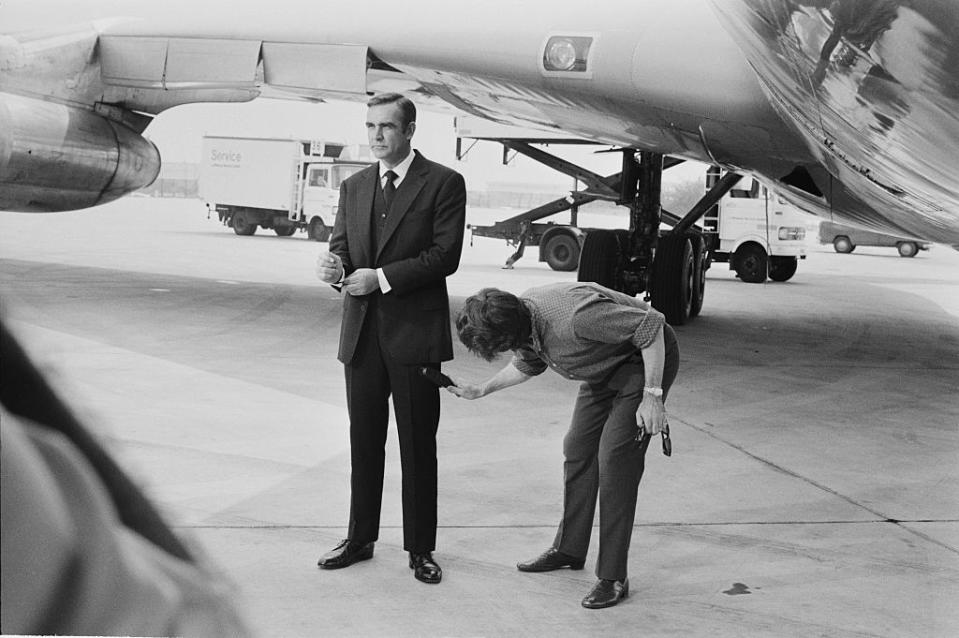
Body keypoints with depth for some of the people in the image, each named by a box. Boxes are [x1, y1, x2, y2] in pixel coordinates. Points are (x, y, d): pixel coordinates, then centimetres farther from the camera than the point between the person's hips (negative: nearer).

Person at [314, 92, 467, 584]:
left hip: (414, 332, -5)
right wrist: (334, 267, -13)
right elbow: (341, 246, 12)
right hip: (362, 331, 5)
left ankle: (420, 548, 13)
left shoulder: (443, 184, -4)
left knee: (418, 445, 3)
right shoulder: (354, 187, 13)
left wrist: (382, 277, -18)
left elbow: (445, 256, -11)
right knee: (363, 441, 12)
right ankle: (360, 538, 24)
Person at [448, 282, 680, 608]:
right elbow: (527, 365, 14)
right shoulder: (522, 319, -11)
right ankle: (569, 549, 27)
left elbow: (651, 325, -31)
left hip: (648, 358, -9)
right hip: (605, 367, 9)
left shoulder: (572, 318, -39)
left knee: (615, 457, -15)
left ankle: (613, 578, -9)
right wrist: (480, 390, 8)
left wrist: (652, 396, -27)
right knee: (578, 448, 10)